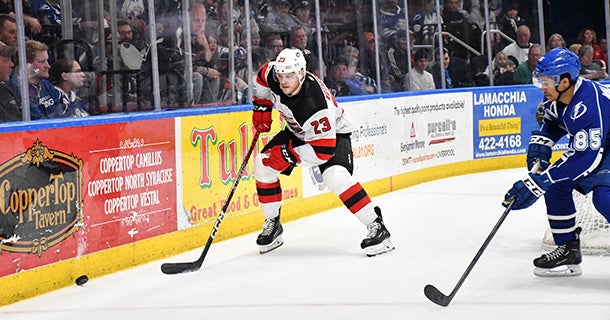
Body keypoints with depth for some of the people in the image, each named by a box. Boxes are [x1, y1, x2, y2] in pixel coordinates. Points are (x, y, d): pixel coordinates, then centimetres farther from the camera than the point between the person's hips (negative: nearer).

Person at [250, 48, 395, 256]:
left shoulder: (316, 103, -40)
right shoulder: (272, 74, -21)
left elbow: (324, 149, -37)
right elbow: (262, 77, 7)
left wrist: (290, 155, -34)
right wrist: (261, 108, 1)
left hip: (333, 134, -8)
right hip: (297, 131, 8)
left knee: (335, 176, -31)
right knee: (263, 165, -4)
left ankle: (376, 227, -25)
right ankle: (272, 224, 12)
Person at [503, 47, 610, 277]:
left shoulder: (588, 104, -34)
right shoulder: (557, 98, -6)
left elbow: (585, 157, -38)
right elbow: (551, 125, 16)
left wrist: (538, 181, -39)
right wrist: (539, 147, -6)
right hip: (591, 145, 10)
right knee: (556, 185, 3)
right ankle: (568, 251, 12)